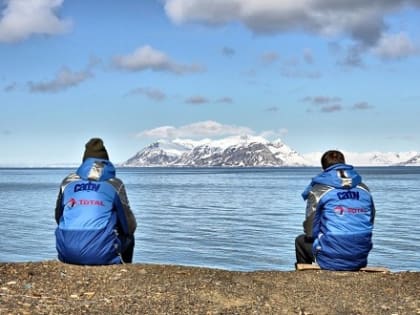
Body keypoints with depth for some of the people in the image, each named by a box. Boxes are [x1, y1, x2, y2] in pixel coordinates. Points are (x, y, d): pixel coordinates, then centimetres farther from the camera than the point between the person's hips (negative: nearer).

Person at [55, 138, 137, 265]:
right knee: (128, 237, 29)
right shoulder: (114, 184, 4)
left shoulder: (68, 182, 11)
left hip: (67, 255, 3)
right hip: (101, 256, -3)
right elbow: (130, 226, 7)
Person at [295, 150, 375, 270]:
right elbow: (370, 223, 14)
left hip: (331, 261, -4)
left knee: (301, 240, 26)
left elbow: (309, 232, -5)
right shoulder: (364, 189, 6)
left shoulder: (318, 190, -7)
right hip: (360, 261, 5)